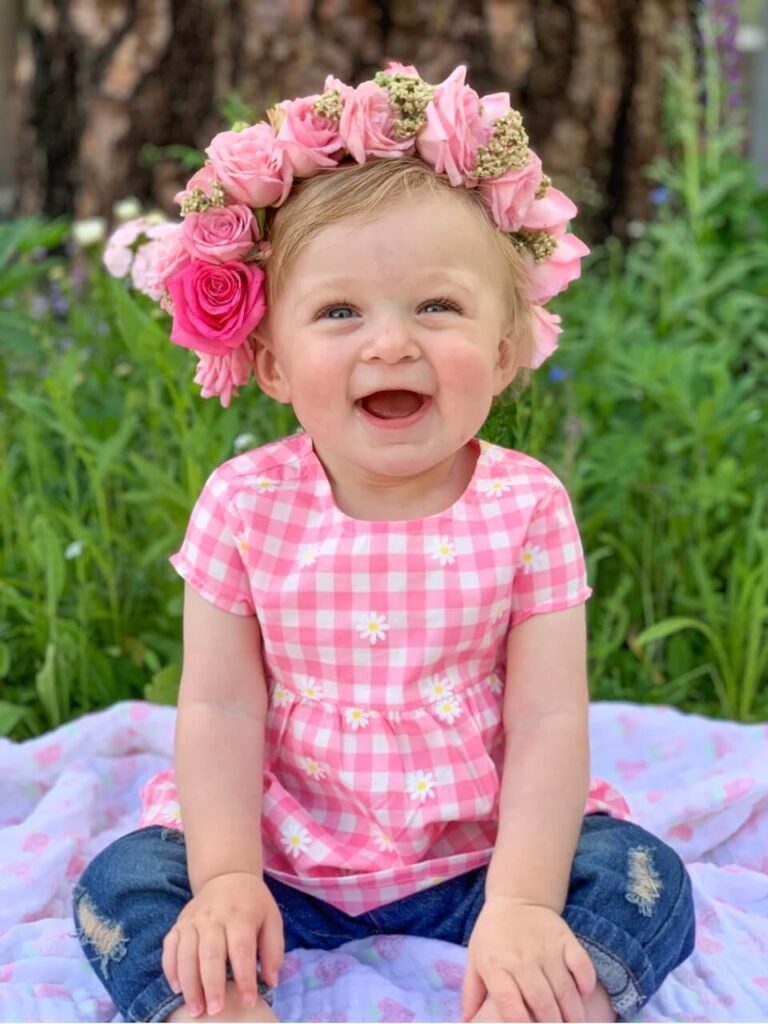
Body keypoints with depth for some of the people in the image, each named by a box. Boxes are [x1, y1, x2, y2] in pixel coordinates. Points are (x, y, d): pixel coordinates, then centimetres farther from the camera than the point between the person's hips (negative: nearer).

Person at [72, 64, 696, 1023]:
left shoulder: (526, 506, -11)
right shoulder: (246, 503, -9)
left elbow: (548, 720, -12)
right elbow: (220, 706, -8)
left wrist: (522, 904, -21)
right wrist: (225, 877, -17)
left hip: (481, 852, 0)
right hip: (280, 856, 1)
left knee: (647, 883, -20)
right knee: (118, 887, -17)